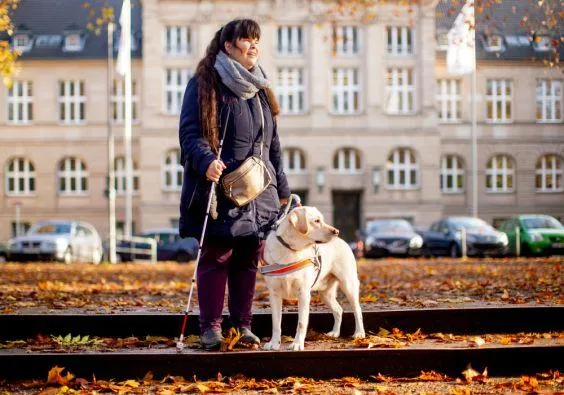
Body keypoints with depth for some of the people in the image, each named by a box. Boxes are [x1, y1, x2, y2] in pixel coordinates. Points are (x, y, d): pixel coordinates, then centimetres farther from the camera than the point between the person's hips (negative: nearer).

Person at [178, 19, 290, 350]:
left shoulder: (259, 89, 18)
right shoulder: (205, 85, -2)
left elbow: (273, 142, 22)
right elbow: (190, 133, -10)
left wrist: (282, 187, 19)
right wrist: (206, 161, -29)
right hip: (219, 189, -6)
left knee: (249, 260, 6)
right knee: (216, 258, -4)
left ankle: (243, 324, 14)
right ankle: (211, 327, 3)